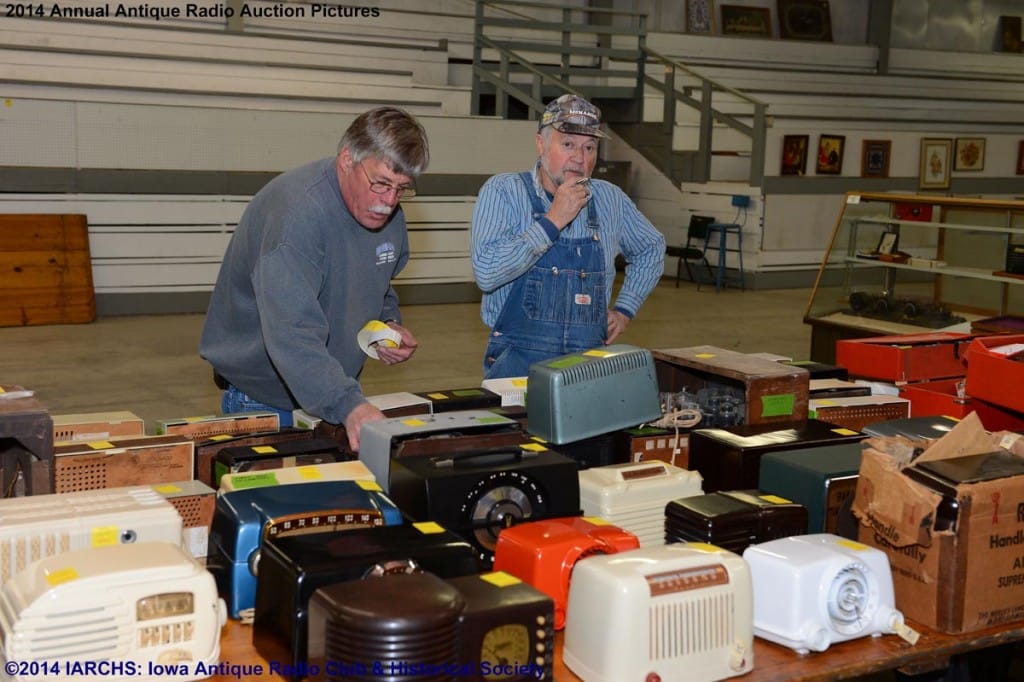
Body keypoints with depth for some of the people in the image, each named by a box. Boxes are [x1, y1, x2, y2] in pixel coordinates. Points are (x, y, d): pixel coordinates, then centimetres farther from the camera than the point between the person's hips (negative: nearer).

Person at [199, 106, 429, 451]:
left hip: (336, 390, 7)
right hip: (265, 399, -7)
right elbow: (292, 334, -40)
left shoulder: (388, 212, -2)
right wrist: (349, 406, -50)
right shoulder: (296, 210, -29)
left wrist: (389, 323, -2)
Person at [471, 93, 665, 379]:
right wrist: (553, 221, -16)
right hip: (519, 356, -4)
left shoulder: (610, 199, 10)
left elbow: (651, 249, 28)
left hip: (589, 357, 5)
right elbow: (486, 273, -18)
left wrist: (624, 309, 17)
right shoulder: (502, 191, -3)